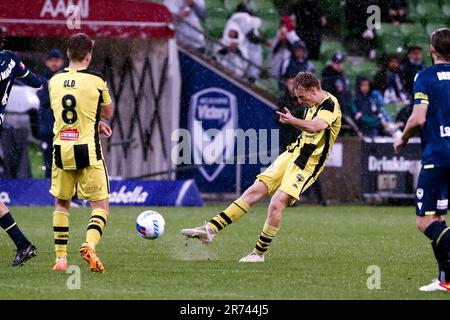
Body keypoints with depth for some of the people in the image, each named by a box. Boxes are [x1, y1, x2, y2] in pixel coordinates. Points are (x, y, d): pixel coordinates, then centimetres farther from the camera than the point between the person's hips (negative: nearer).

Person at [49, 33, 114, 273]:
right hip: (87, 151, -4)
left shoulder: (54, 81, 6)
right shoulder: (96, 81, -6)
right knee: (100, 206, 3)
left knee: (61, 204, 18)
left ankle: (61, 258, 13)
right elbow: (108, 113, 8)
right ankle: (90, 245, -23)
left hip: (61, 150, 4)